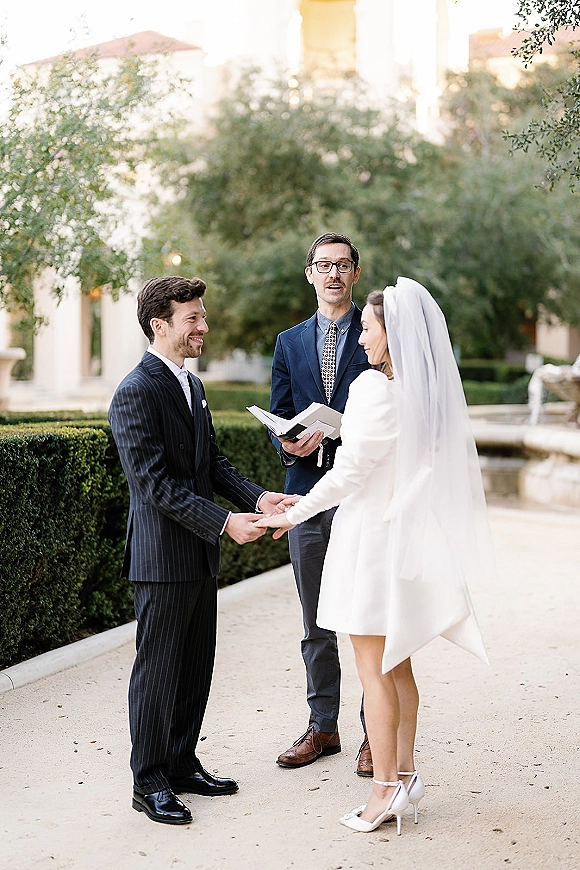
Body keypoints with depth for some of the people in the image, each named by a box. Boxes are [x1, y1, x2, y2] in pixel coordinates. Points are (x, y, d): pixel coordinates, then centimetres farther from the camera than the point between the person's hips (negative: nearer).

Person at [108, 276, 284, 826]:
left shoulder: (190, 384, 13)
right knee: (158, 668, 2)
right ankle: (149, 784, 16)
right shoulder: (136, 393, -17)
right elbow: (157, 484, -22)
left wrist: (258, 497, 0)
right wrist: (224, 523, -24)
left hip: (199, 554, 9)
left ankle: (182, 764, 30)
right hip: (162, 557, -9)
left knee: (197, 665, 16)